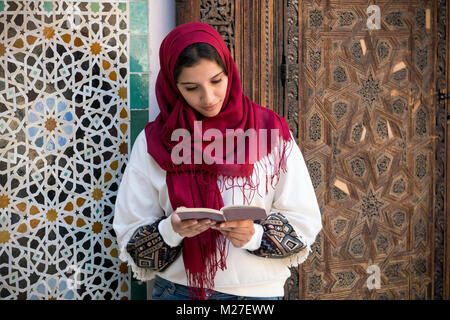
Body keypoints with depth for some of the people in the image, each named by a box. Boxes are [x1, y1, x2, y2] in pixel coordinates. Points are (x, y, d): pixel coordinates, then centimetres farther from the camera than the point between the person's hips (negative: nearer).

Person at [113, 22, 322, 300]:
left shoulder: (271, 132, -4)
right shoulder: (152, 143, -2)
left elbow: (305, 224, -3)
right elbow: (130, 240, -2)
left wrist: (255, 235, -21)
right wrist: (171, 230, -22)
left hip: (258, 292, 0)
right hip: (178, 291, 0)